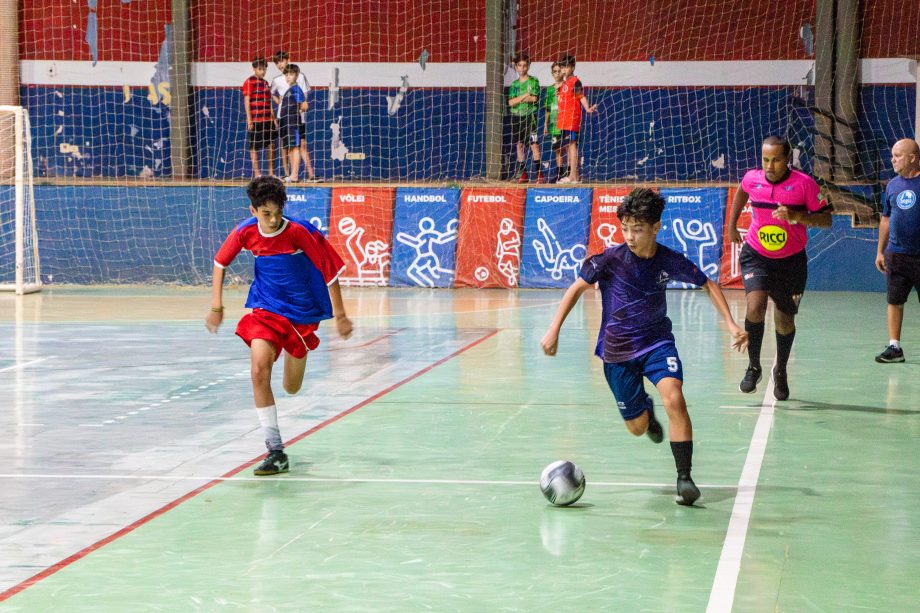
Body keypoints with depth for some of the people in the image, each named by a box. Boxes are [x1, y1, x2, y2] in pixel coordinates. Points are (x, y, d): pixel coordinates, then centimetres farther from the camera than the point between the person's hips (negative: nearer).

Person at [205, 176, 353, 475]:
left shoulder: (300, 232, -21)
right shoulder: (246, 232, -11)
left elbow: (330, 269, -12)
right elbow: (220, 261, 8)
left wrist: (339, 315, -8)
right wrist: (216, 306, 7)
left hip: (302, 313, -1)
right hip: (266, 308, 1)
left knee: (292, 388, 9)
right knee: (259, 370, -23)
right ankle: (276, 452, -18)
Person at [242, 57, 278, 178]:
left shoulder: (265, 82, 18)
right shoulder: (249, 82, -4)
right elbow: (247, 101, -9)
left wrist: (273, 119, 18)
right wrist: (249, 120, -16)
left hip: (268, 120, 7)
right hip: (255, 120, -7)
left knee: (271, 145, 7)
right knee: (254, 147, -1)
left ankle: (271, 173, 14)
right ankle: (257, 173, 3)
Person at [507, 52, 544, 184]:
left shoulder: (533, 81, 1)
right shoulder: (514, 84, 11)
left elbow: (534, 98, -11)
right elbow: (510, 102, -1)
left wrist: (518, 99, -6)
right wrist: (526, 95, -11)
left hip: (529, 115, -4)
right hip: (516, 117, 4)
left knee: (534, 144, -8)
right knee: (519, 145, 5)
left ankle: (539, 173, -9)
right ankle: (522, 174, 10)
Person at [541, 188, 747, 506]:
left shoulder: (670, 261, -12)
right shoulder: (611, 259, -17)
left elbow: (708, 285, 4)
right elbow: (578, 287, -3)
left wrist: (731, 324, -5)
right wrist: (554, 330, -8)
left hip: (657, 341, 0)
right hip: (617, 349, 0)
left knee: (673, 397, -27)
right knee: (637, 427, 6)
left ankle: (684, 478, -20)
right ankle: (645, 408, 45)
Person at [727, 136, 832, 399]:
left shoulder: (804, 183, -15)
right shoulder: (752, 178, -7)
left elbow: (826, 219, -12)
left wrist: (796, 216, -27)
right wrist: (731, 226, 20)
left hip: (791, 261, 0)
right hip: (756, 256, 0)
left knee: (785, 321, 9)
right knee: (755, 306, -23)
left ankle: (781, 371, 37)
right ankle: (754, 367, -3)